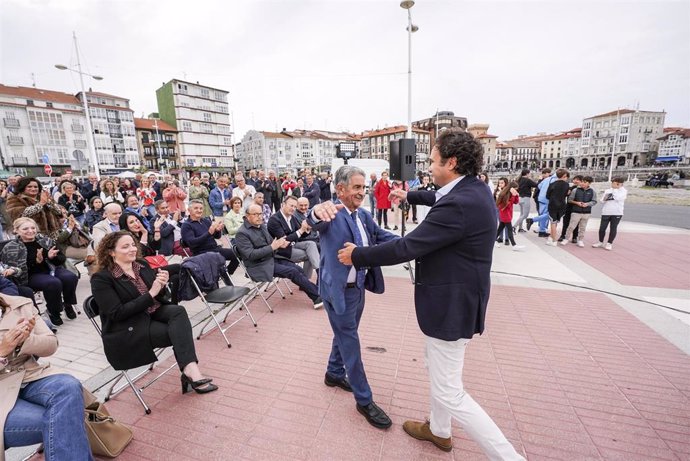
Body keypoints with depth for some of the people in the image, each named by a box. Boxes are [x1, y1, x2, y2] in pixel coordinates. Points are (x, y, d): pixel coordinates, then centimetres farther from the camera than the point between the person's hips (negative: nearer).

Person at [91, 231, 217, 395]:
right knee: (179, 331, -24)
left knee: (178, 311, -27)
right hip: (128, 330, -5)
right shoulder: (101, 279, -10)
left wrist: (162, 286, -13)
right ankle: (190, 372, -13)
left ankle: (190, 370, -31)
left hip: (154, 313, 5)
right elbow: (118, 314, -18)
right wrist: (150, 294, -24)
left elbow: (159, 297, 10)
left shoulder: (142, 265, 6)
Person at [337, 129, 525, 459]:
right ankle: (438, 430, 49)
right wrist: (411, 196, 40)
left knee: (449, 393, 5)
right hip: (455, 298, 10)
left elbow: (407, 247, -26)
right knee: (437, 369, 27)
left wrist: (358, 255, -13)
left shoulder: (459, 204, -28)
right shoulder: (474, 188, 3)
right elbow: (441, 199, 25)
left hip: (451, 305, -10)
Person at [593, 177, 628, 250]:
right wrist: (605, 198, -13)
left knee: (613, 228, 2)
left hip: (617, 213, -2)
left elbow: (618, 198, -15)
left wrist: (615, 189, -7)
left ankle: (609, 243, 11)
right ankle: (600, 242, 16)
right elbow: (602, 200, 9)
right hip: (606, 212, 3)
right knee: (602, 228, 2)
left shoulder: (624, 191, 3)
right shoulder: (607, 191, 12)